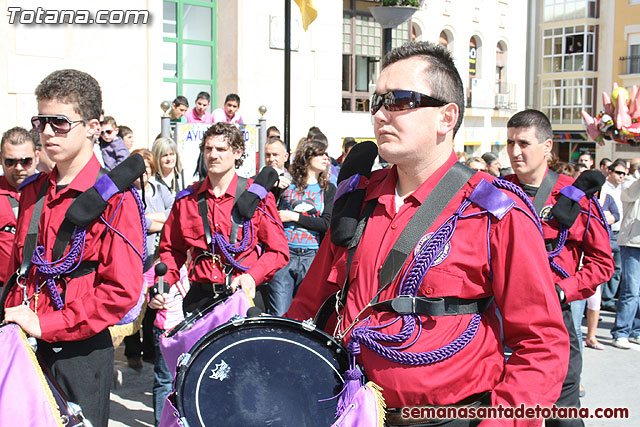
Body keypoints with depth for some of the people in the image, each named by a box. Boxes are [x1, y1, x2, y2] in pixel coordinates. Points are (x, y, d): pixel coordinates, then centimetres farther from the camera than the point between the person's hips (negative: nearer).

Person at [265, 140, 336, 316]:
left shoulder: (328, 189, 12)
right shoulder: (286, 185, 9)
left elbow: (326, 223, 0)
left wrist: (293, 217, -5)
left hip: (312, 256, 1)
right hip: (283, 253, -1)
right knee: (278, 316, -4)